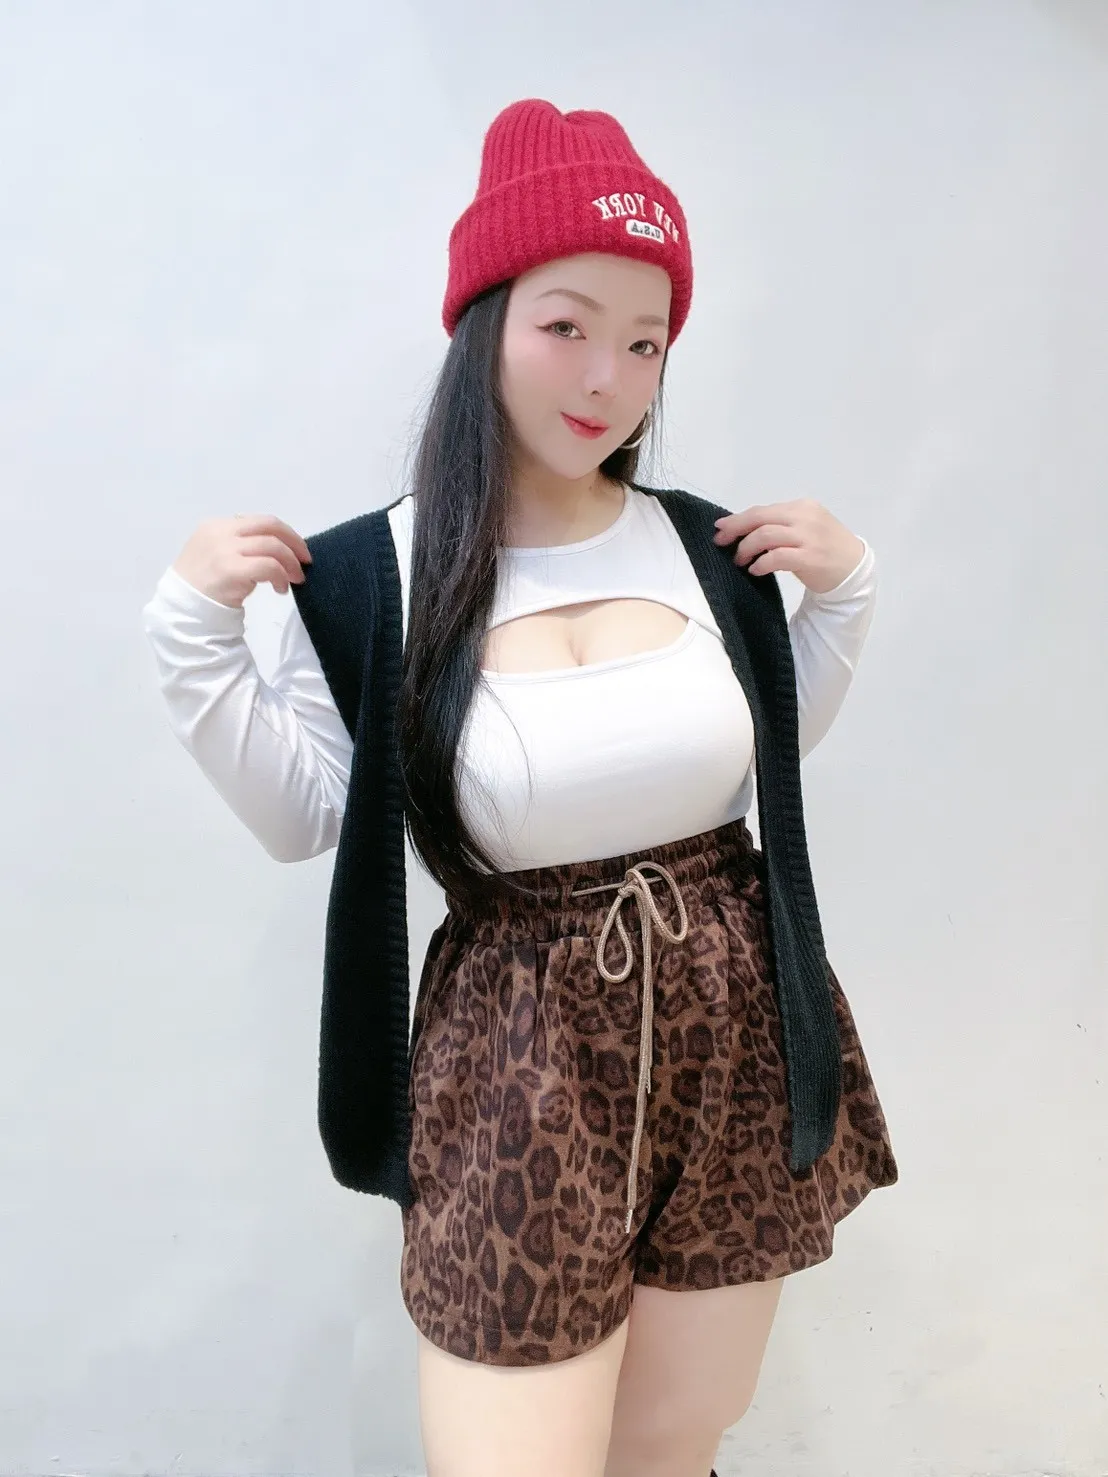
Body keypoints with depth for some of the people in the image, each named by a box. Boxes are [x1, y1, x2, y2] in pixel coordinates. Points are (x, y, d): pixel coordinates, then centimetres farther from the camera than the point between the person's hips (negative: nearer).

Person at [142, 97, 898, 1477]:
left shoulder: (709, 544, 1)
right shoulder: (375, 575, -7)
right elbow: (302, 819, -2)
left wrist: (844, 590, 3)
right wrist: (194, 628, -11)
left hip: (735, 1028, 4)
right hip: (518, 1051, -3)